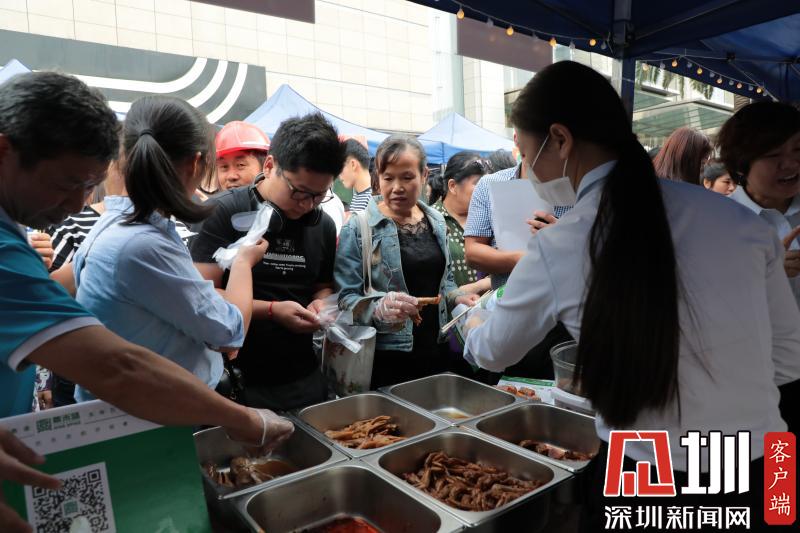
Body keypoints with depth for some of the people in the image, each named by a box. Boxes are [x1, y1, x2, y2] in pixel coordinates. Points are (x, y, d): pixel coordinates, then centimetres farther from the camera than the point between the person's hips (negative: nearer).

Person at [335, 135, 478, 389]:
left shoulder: (436, 222, 7)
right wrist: (379, 309, -30)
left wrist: (457, 297, 1)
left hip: (435, 351, 5)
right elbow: (345, 298, -13)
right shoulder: (358, 228, -10)